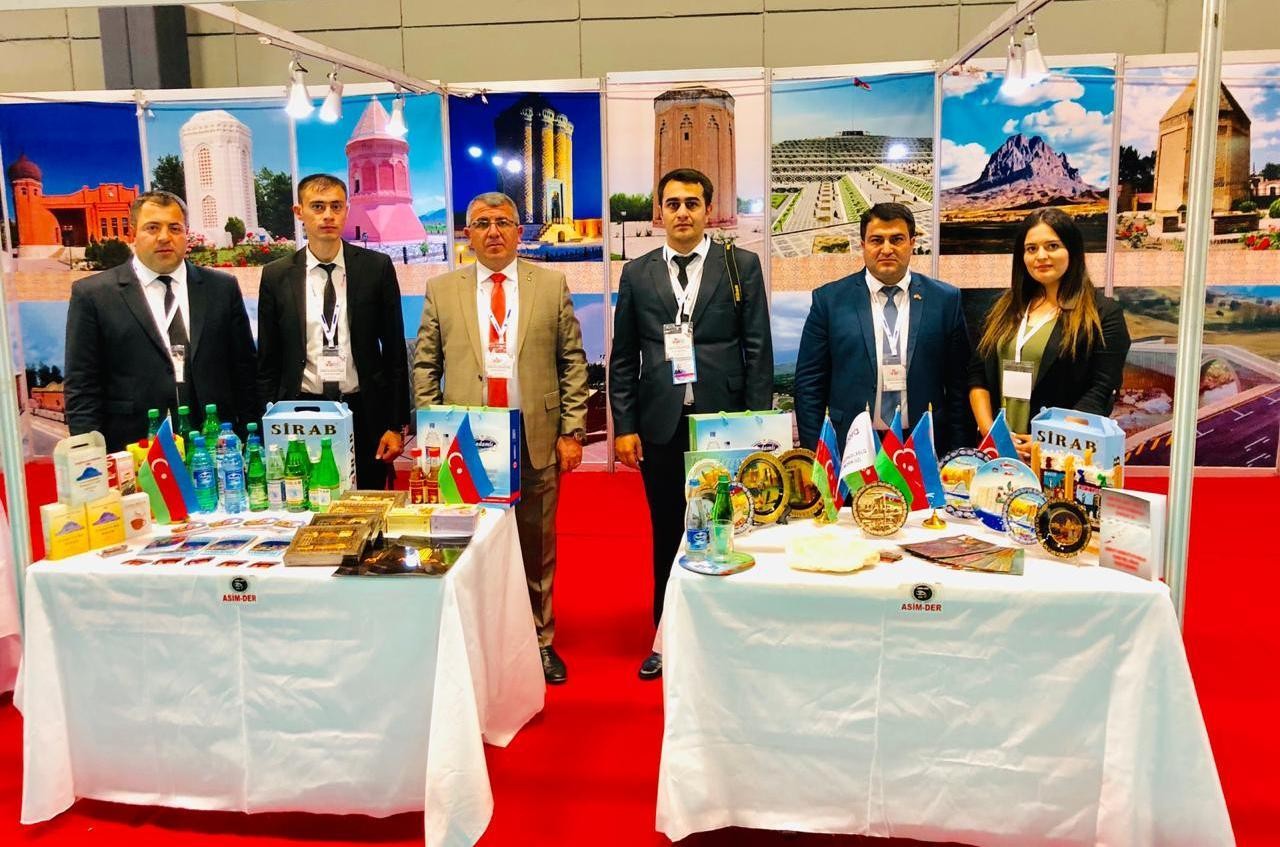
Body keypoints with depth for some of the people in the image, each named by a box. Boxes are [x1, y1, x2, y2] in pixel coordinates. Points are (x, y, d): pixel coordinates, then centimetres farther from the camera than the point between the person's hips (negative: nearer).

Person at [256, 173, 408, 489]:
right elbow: (267, 361, 9)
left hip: (365, 415, 0)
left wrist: (396, 425, -1)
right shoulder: (276, 276, 5)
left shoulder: (377, 267, 2)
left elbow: (395, 351, 3)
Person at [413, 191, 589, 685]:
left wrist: (572, 430, -2)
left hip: (536, 438, 0)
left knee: (537, 545, 10)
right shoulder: (442, 290, 6)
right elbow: (424, 366, 7)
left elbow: (573, 363, 4)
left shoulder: (551, 285, 5)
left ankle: (540, 640, 25)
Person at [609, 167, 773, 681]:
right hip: (661, 425, 2)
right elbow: (622, 358, 8)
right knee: (667, 535, 10)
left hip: (724, 422, -1)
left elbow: (758, 349, 0)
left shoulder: (742, 266, 3)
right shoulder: (637, 274, 8)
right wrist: (624, 426, 1)